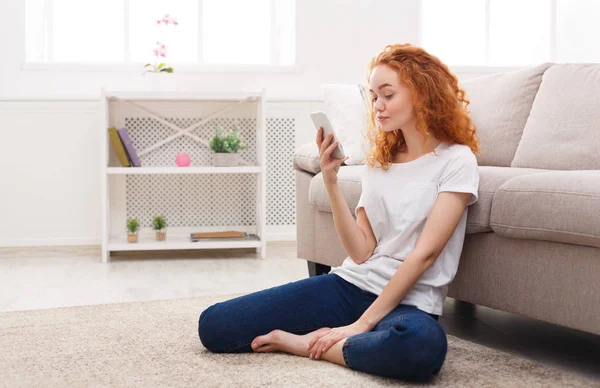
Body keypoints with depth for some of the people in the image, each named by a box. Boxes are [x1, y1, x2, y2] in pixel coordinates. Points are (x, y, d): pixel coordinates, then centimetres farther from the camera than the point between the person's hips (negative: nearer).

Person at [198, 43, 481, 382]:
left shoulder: (456, 160, -5)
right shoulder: (378, 161, 13)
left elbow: (424, 253, -13)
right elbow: (361, 252, 3)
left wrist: (364, 322, -18)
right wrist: (331, 181, -8)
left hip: (409, 301, -4)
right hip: (351, 283, 5)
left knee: (422, 346, -45)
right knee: (214, 324, -8)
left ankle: (308, 343, -18)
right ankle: (334, 338, 4)